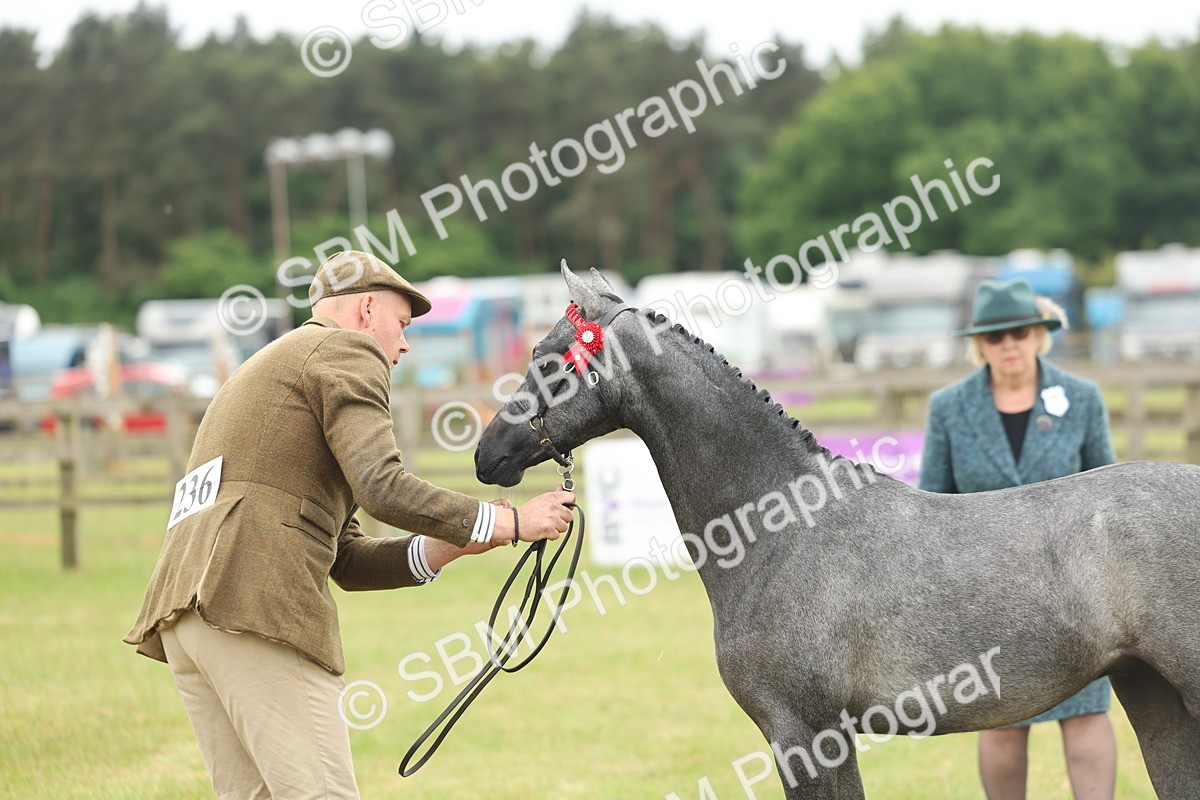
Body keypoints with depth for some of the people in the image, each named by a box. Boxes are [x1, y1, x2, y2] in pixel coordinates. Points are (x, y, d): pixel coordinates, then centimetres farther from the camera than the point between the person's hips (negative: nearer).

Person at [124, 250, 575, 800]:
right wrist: (507, 522, -4)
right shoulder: (347, 350, 6)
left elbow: (347, 561, 28)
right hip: (257, 607, -9)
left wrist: (450, 545, 16)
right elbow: (381, 487, -12)